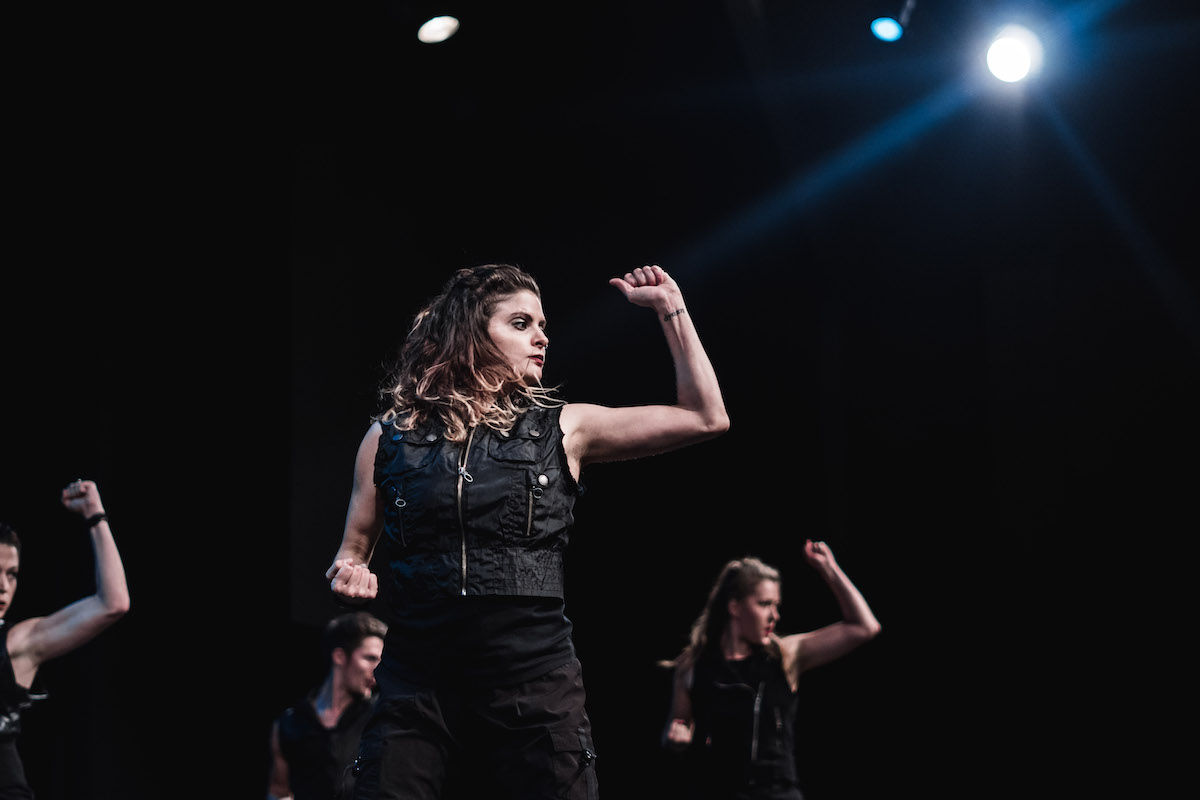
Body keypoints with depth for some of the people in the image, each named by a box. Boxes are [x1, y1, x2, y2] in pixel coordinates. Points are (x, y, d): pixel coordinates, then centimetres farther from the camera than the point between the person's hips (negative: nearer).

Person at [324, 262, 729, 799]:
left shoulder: (563, 429, 9)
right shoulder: (391, 436, 10)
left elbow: (705, 418, 5)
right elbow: (353, 549, 17)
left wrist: (669, 308, 5)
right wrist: (348, 574, -6)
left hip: (534, 679, 0)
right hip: (415, 679, 0)